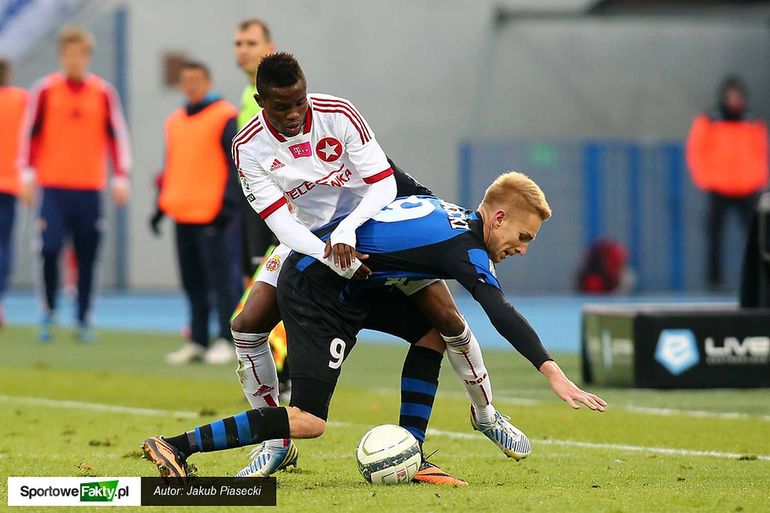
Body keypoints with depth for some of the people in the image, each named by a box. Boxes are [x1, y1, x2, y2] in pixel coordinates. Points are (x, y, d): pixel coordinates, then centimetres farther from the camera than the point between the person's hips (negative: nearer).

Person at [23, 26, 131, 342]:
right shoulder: (45, 90, 2)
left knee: (87, 257, 3)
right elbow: (31, 132, 6)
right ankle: (49, 311, 7)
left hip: (89, 188, 1)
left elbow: (117, 135, 6)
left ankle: (84, 319, 13)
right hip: (54, 186, -1)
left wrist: (121, 177, -1)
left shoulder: (103, 93, 4)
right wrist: (29, 171, -1)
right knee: (50, 249, -12)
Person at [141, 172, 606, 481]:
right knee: (308, 422, -16)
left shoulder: (448, 211, 10)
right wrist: (553, 372, -36)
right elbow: (501, 315, -31)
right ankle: (177, 447, -14)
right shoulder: (465, 249, -18)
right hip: (316, 290, -10)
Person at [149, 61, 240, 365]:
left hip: (210, 214, -7)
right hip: (182, 214, 7)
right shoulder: (174, 121, 17)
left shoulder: (225, 117, -5)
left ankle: (227, 341, -3)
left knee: (219, 277, -6)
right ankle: (197, 342, 14)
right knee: (192, 282, 9)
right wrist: (162, 206, 19)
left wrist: (229, 203, -17)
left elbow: (237, 163, -9)